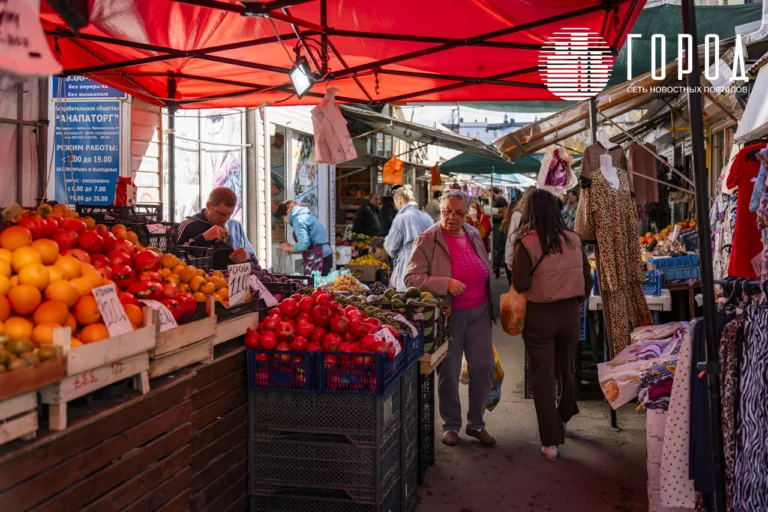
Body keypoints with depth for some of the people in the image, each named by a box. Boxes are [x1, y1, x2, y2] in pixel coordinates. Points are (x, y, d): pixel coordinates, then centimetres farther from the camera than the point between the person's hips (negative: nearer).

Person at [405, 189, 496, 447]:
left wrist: (490, 304, 18)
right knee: (449, 373, 6)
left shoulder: (474, 235, 9)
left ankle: (476, 423, 25)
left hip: (478, 312, 5)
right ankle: (451, 425, 25)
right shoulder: (427, 240, -8)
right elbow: (411, 277, -14)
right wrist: (446, 284, -25)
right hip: (448, 315, -5)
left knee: (484, 367, 8)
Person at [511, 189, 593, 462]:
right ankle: (563, 418, 46)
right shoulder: (573, 239, -2)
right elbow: (587, 279, 4)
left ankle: (551, 442, 6)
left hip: (540, 316, -4)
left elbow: (520, 284, -14)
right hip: (570, 313, 4)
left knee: (543, 376, 4)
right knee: (566, 369, 23)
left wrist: (519, 248, -3)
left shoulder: (527, 243, -14)